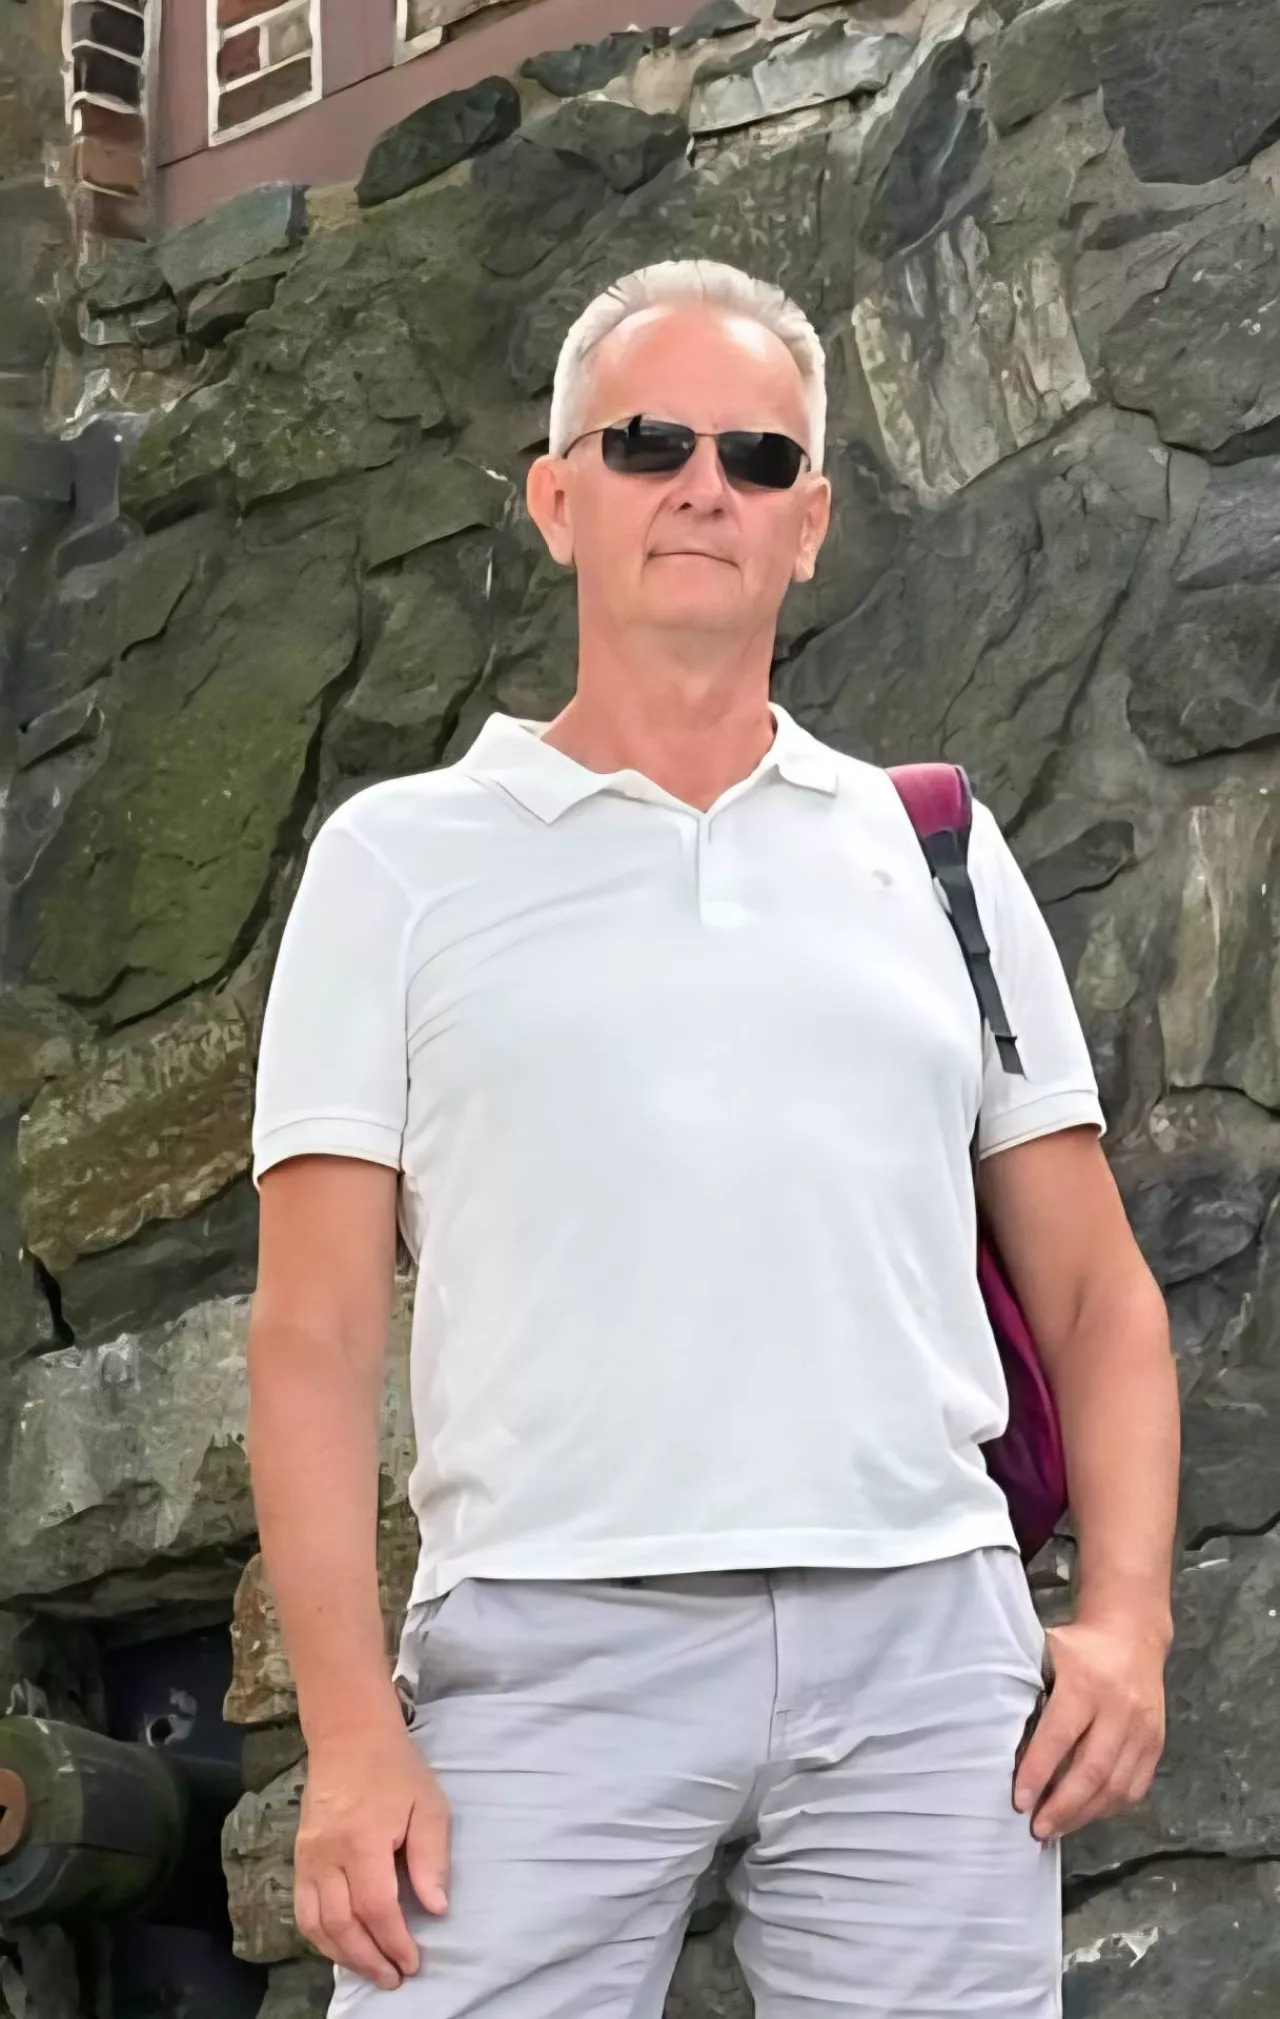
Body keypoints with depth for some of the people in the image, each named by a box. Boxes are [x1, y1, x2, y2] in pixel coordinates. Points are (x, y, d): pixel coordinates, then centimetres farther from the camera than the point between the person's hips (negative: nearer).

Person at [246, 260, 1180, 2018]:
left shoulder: (935, 849, 16)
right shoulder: (401, 859, 10)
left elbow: (1096, 1288, 15)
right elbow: (319, 1327, 3)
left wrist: (1127, 1614, 0)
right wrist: (350, 1725, -7)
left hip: (923, 1639, 2)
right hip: (544, 1652, -2)